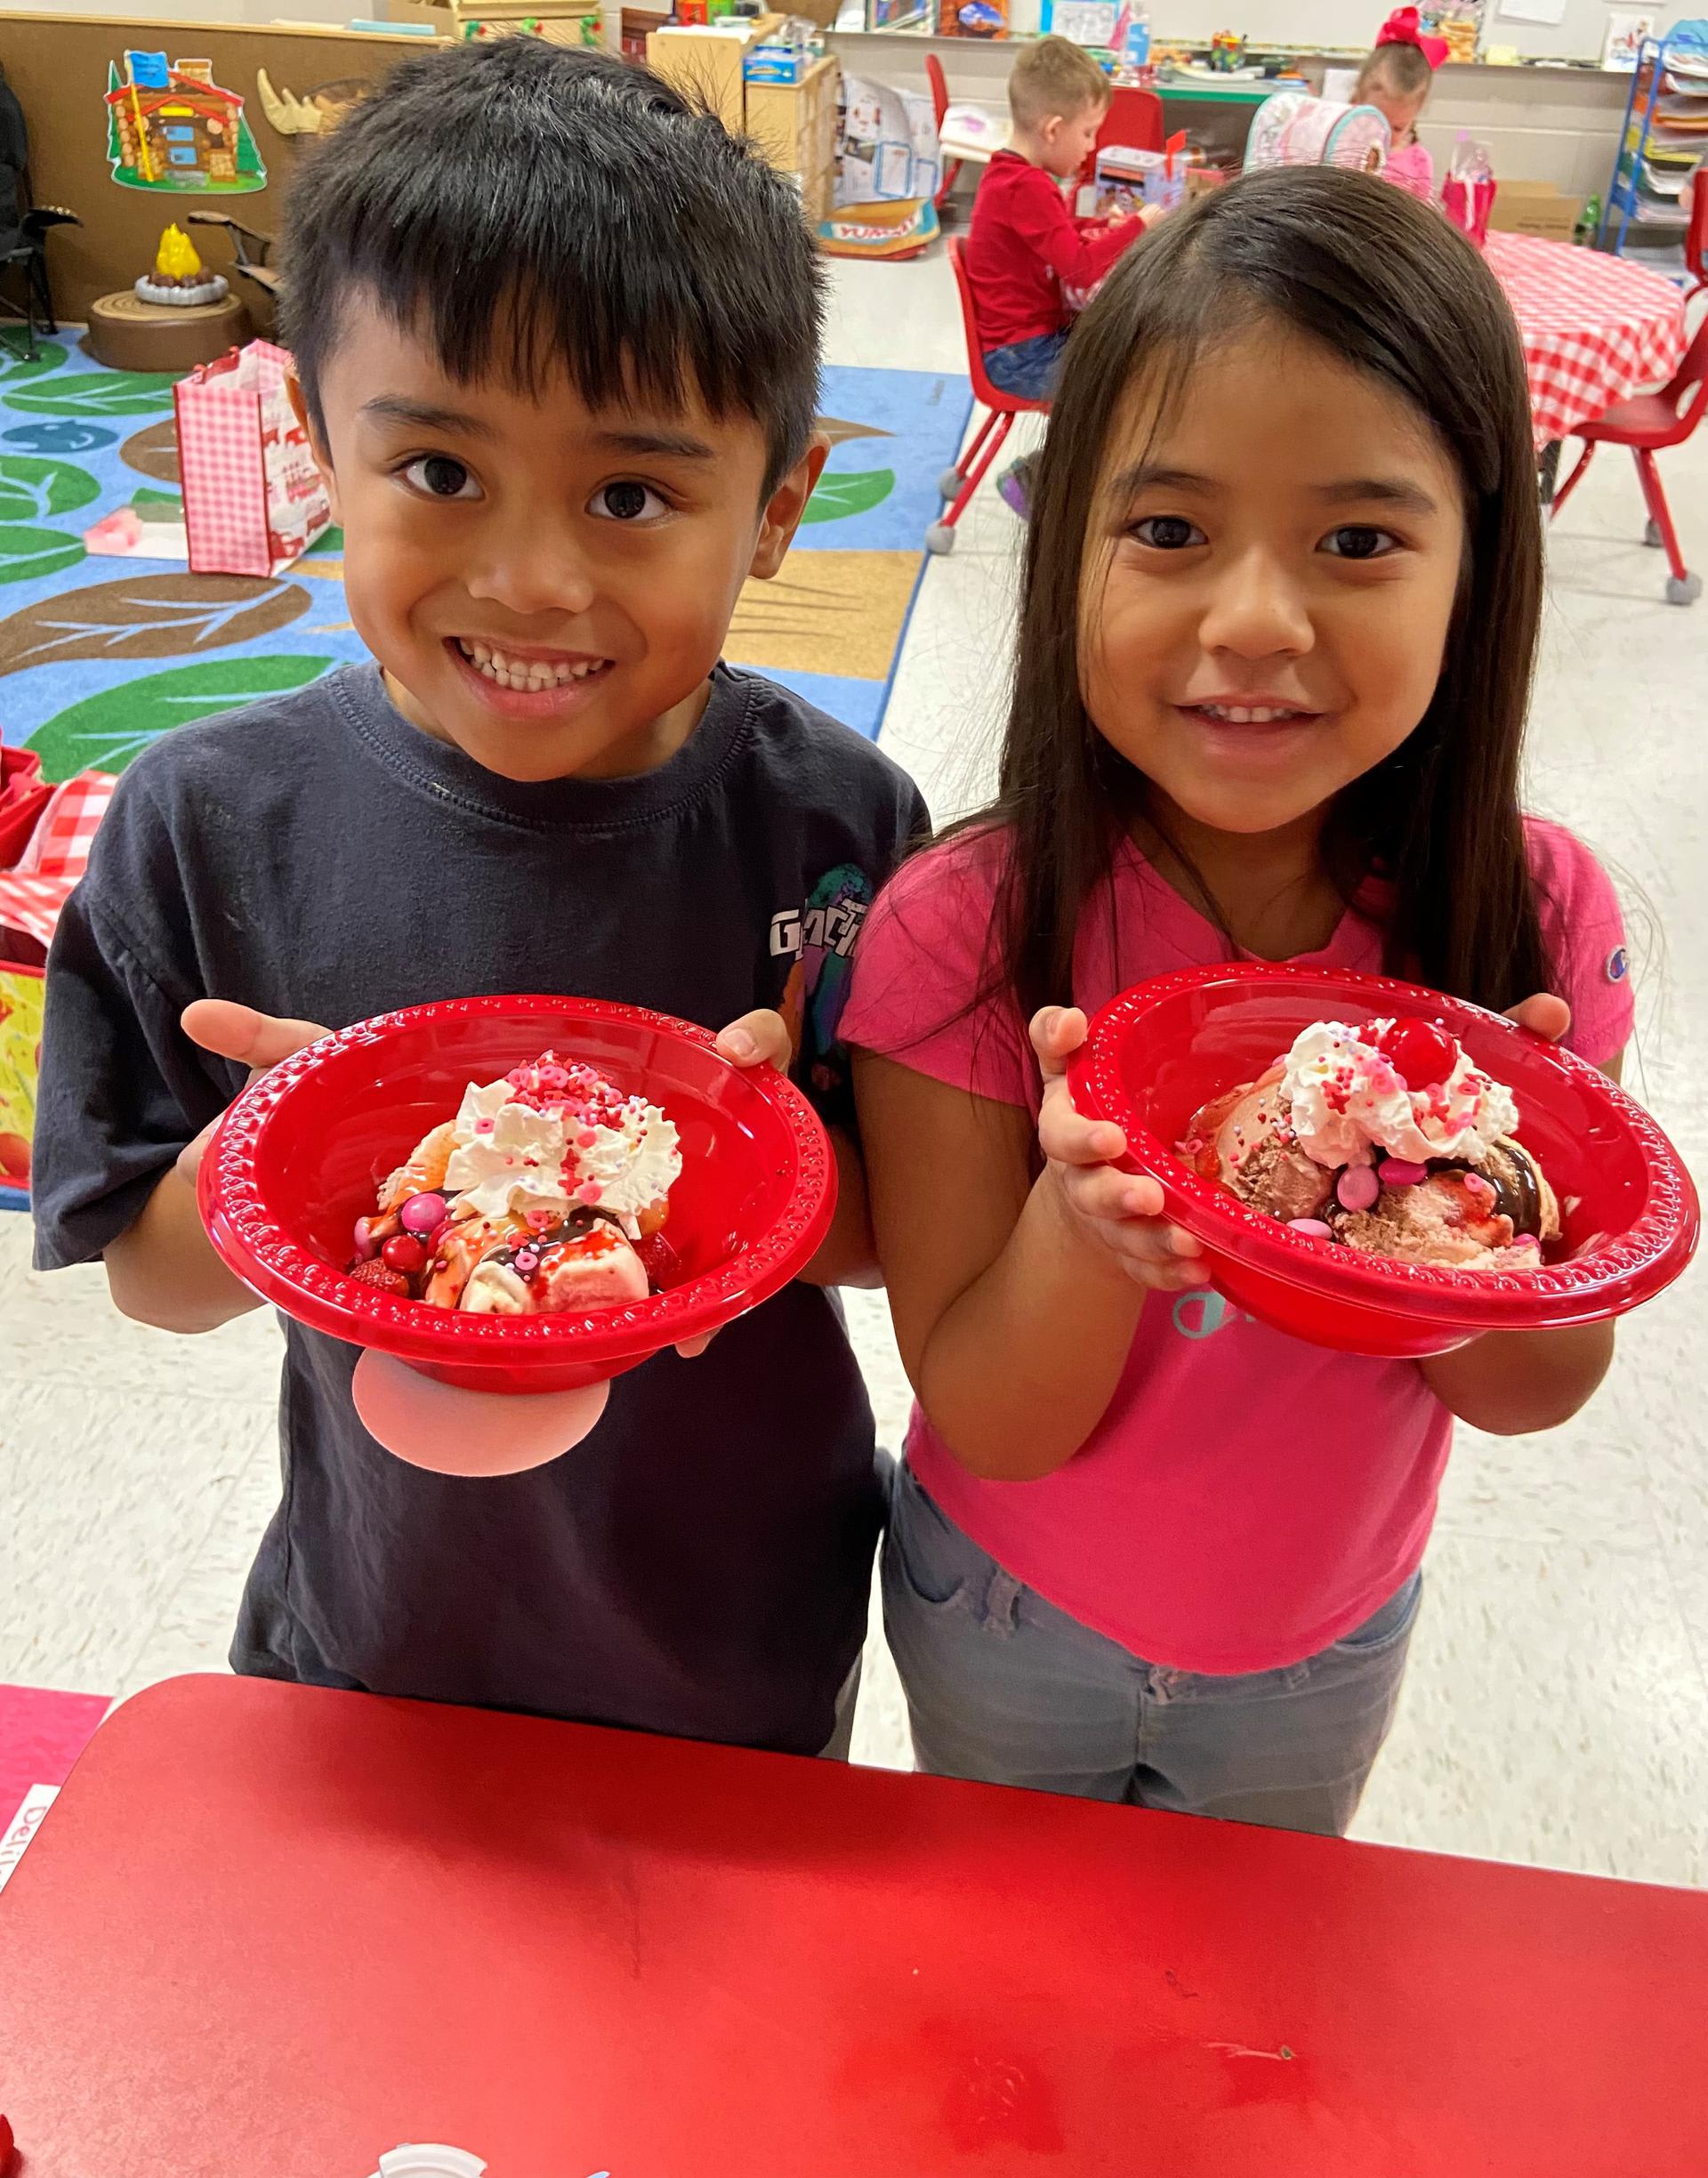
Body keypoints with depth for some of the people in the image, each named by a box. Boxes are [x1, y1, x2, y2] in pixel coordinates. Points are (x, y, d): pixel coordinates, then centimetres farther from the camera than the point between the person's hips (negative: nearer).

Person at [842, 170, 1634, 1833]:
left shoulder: (1535, 918, -22)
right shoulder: (963, 932, -29)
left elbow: (1540, 1394, -13)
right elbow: (991, 1425, -23)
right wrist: (1084, 1223, -43)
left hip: (1326, 1636, 2)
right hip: (1008, 1619, -1)